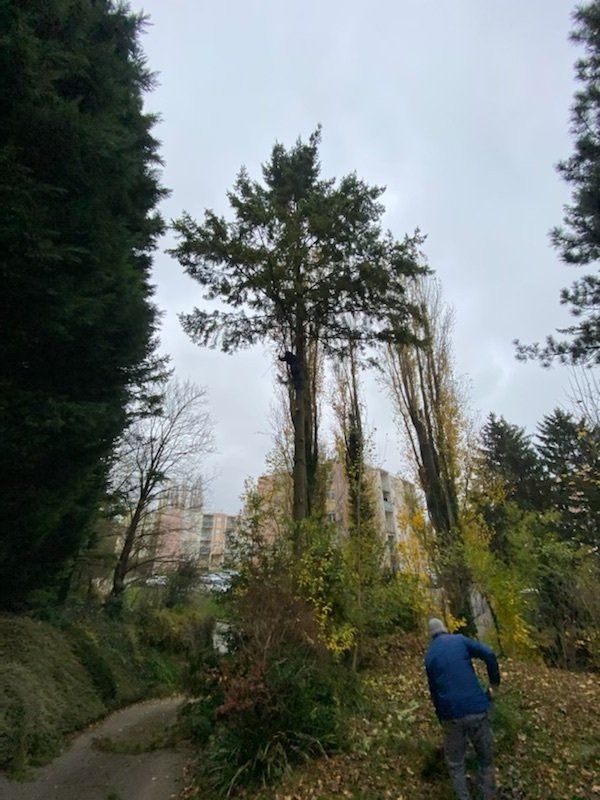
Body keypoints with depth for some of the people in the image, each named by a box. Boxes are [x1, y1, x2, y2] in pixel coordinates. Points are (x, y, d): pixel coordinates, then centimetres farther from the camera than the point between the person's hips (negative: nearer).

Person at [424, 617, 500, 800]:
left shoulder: (429, 655, 9)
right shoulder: (460, 640, 1)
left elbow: (433, 690, 14)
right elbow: (489, 655, -10)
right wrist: (494, 679, 7)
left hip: (451, 714, 1)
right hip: (476, 708, -1)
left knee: (455, 764, 18)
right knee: (485, 759, 20)